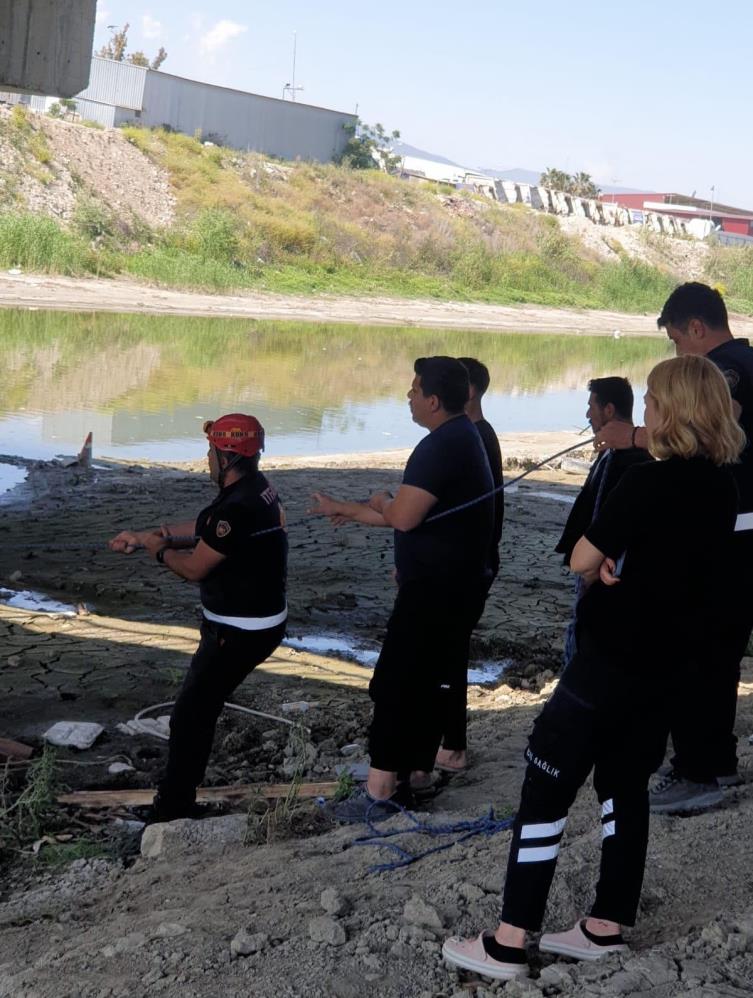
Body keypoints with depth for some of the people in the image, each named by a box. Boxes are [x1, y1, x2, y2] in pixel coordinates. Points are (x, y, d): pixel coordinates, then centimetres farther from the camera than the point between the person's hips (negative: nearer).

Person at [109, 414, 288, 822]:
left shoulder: (238, 508, -28)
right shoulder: (257, 488, 4)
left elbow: (194, 567, -18)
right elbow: (201, 528, 17)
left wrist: (157, 548, 1)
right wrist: (143, 534, 19)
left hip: (240, 632, -10)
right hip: (260, 621, 10)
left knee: (189, 715, -5)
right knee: (202, 701, 23)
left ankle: (173, 811, 1)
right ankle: (180, 788, 38)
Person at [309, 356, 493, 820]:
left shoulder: (441, 446, -20)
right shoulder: (464, 437, 14)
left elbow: (403, 517, -27)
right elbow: (417, 516, 19)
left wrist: (381, 501, -3)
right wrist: (343, 508, 19)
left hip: (435, 587, -10)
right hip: (459, 584, 10)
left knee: (394, 683, -6)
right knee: (426, 680, 17)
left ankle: (381, 789, -3)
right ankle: (417, 770, 27)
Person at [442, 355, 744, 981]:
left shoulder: (649, 483, -21)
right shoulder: (722, 485, 4)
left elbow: (583, 561, -15)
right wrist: (617, 567, 0)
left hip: (614, 660, -8)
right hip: (671, 660, 8)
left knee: (546, 789, -1)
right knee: (626, 784, 17)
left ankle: (507, 945, 2)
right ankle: (607, 926, 24)